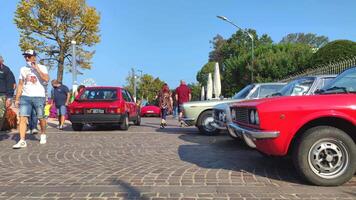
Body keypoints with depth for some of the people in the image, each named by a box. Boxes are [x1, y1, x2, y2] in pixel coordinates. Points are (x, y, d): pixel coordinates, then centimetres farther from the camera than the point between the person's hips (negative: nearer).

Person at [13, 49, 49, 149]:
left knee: (40, 118, 4)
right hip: (25, 96, 3)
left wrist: (37, 69, -14)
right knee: (22, 118, -8)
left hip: (39, 96, -3)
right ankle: (22, 141, -9)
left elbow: (46, 79, -16)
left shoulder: (42, 68, 3)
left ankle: (43, 135, 27)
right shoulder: (23, 69, 15)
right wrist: (17, 99, 10)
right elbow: (20, 85, 15)